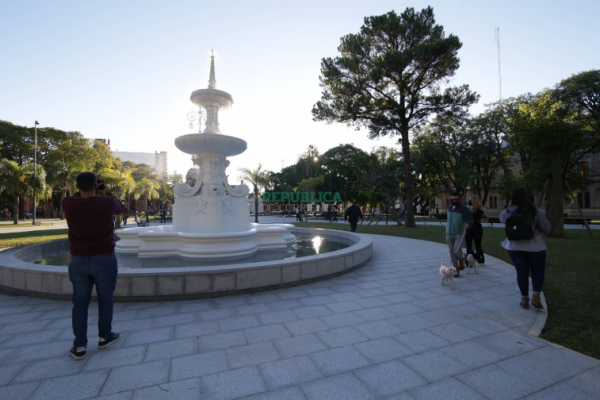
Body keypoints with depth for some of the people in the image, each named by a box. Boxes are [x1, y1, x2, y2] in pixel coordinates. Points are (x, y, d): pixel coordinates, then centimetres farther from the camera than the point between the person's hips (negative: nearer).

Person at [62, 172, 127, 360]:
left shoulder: (69, 204, -8)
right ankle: (104, 336, 27)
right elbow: (121, 209, 11)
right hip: (104, 259, -2)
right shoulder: (107, 203, -13)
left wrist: (84, 190, 27)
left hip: (78, 261, 2)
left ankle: (79, 346, 14)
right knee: (105, 298, 13)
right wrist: (107, 194, 22)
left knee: (80, 303, 11)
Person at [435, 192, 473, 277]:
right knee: (452, 252, 3)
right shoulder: (449, 207, 9)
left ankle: (461, 260, 19)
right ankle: (457, 271, 13)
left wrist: (468, 224, -35)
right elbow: (445, 216, 27)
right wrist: (435, 215, 17)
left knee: (457, 251, -16)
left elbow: (470, 220, -13)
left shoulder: (464, 209, -9)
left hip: (459, 233, -5)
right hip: (449, 234, 5)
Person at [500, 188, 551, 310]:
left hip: (515, 246, 1)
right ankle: (536, 296, 0)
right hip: (534, 246, -1)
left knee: (522, 272, 10)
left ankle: (524, 299, 15)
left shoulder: (509, 212, -4)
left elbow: (502, 219, 17)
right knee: (538, 271, 15)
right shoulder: (536, 211, -8)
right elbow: (547, 229, -3)